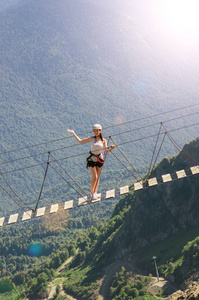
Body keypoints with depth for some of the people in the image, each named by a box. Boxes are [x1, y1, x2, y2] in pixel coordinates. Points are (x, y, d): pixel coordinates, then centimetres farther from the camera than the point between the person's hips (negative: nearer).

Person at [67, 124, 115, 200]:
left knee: (97, 177, 6)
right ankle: (92, 193, 7)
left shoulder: (103, 140, -1)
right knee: (94, 177, -9)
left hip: (100, 159, 2)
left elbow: (107, 151, -5)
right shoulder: (91, 139, -3)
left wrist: (111, 148, -26)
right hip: (92, 159, -2)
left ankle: (95, 192, 13)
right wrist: (73, 133, -1)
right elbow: (80, 141, 3)